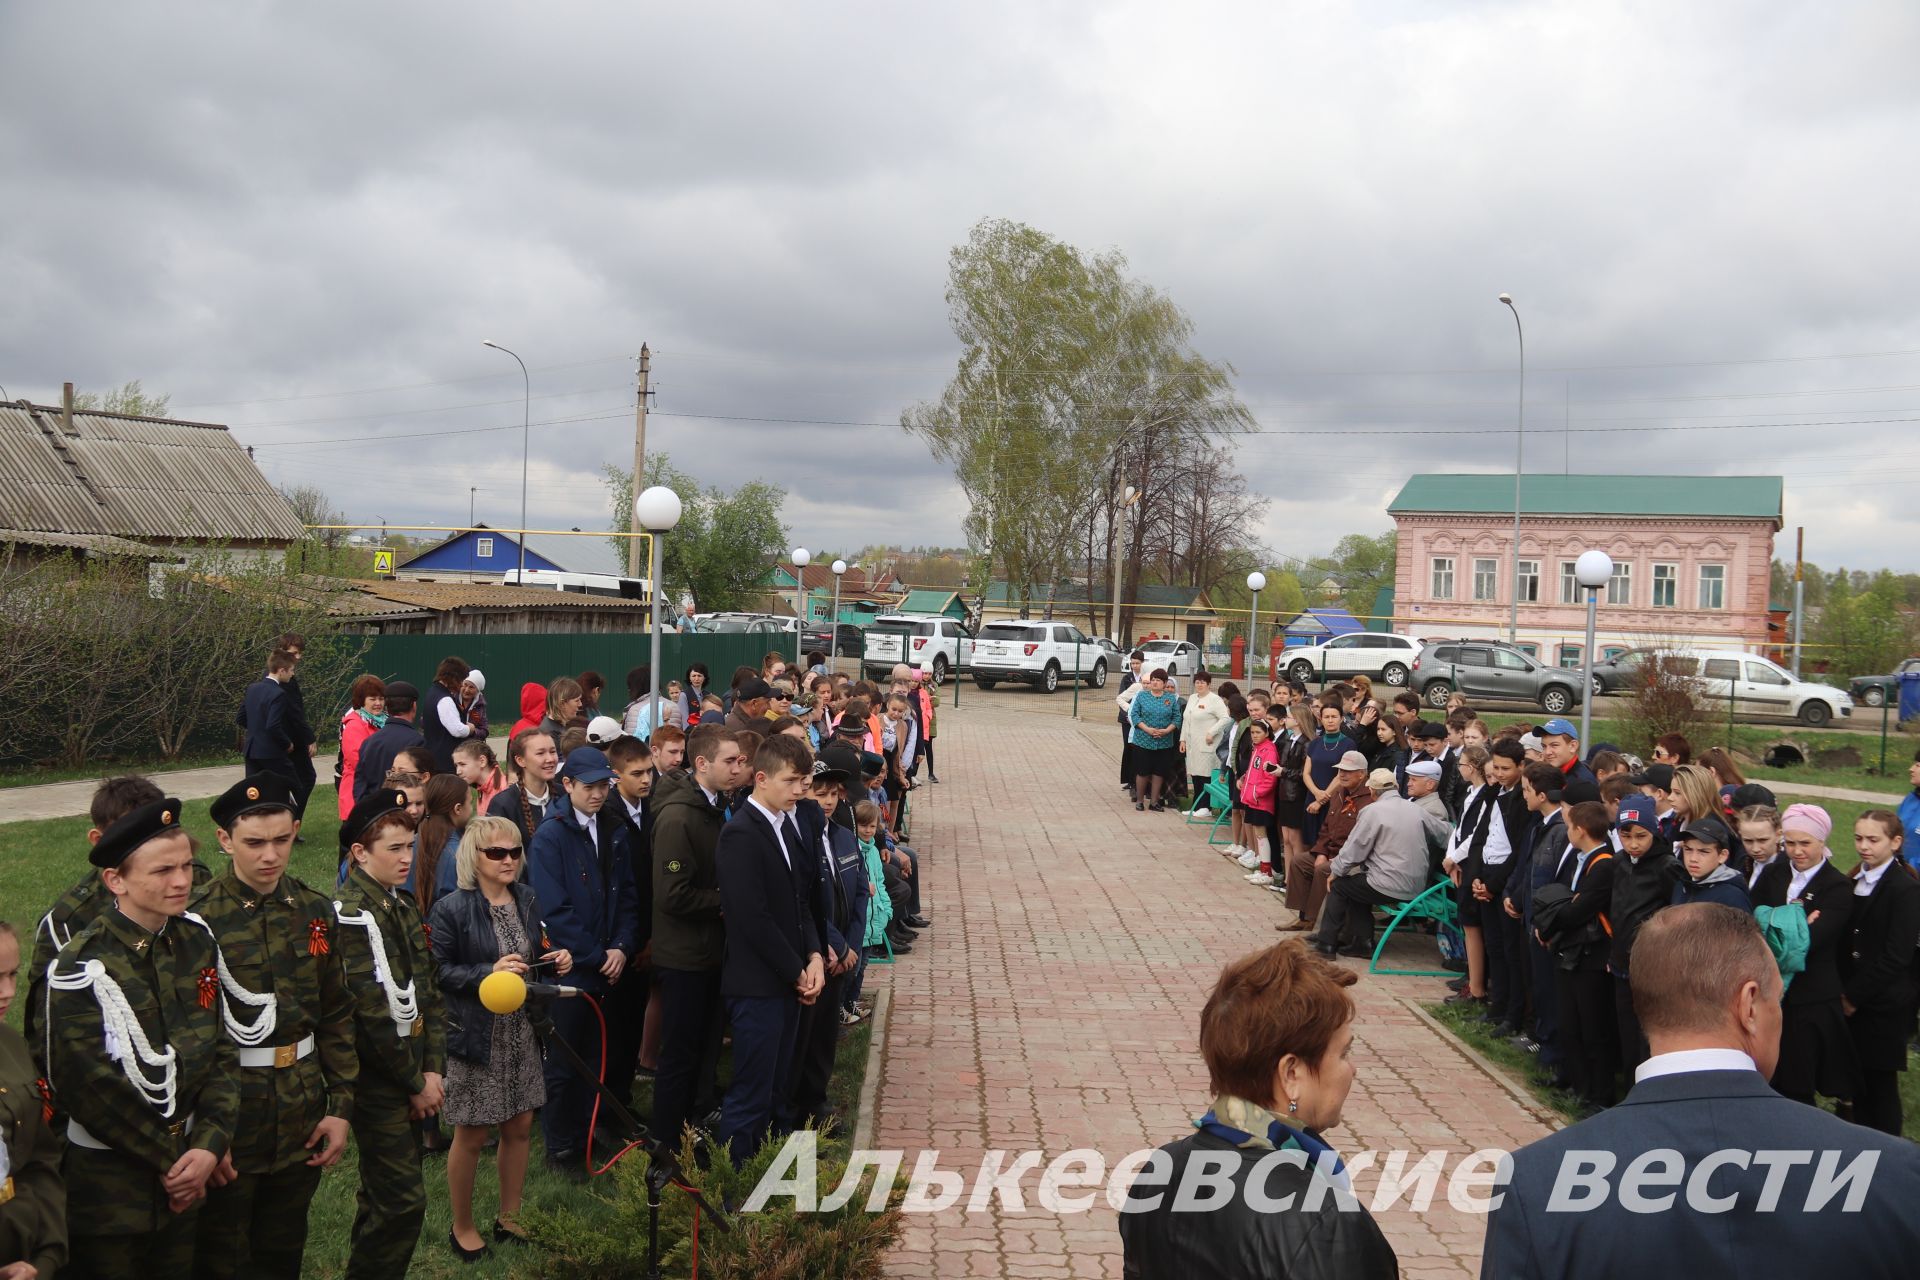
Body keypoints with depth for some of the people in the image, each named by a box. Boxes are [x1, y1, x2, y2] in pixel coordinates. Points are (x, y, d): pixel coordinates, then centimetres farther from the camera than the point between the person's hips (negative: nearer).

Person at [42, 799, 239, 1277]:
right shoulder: (83, 967, -17)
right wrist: (172, 1161, -12)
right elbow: (87, 1086, -18)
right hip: (109, 1183, -5)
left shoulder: (197, 945, 1)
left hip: (186, 1171, 5)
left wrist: (209, 1144, -11)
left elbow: (221, 1053, 2)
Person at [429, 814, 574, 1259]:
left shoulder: (527, 898, 5)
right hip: (475, 1036, -6)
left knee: (520, 1127, 13)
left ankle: (508, 1218, 32)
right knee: (471, 1135, 6)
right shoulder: (452, 908, -14)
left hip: (522, 1034, 6)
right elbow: (438, 972, -14)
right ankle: (462, 1227, 25)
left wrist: (557, 958, -5)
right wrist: (488, 973, -26)